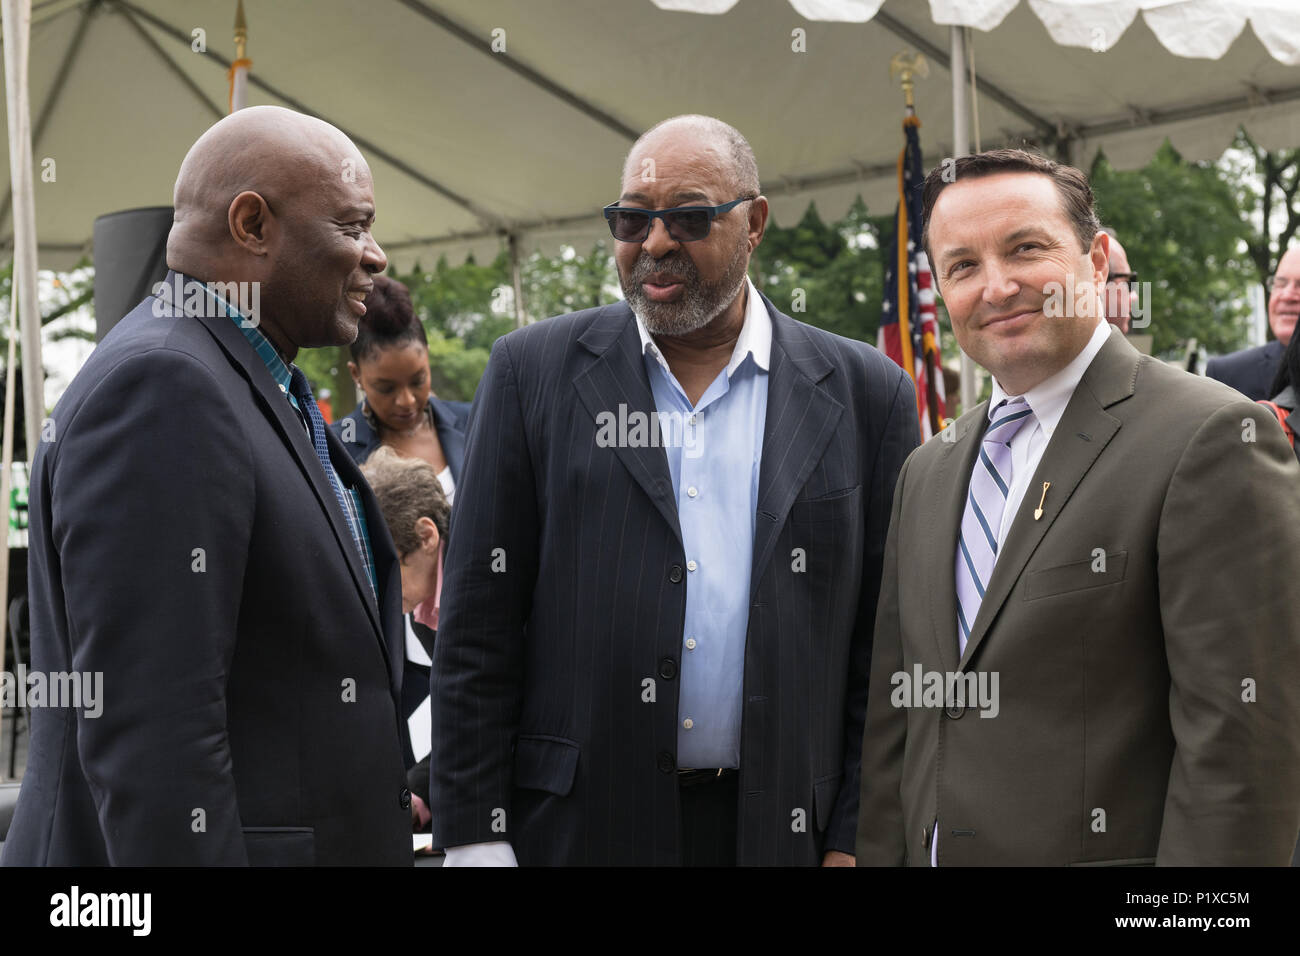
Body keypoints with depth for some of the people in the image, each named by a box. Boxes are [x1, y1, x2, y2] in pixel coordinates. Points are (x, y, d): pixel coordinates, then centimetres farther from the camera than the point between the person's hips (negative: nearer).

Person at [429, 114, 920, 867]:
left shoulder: (864, 396, 3)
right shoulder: (536, 372, 3)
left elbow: (883, 645, 4)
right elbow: (478, 623, 1)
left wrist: (856, 838, -1)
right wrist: (475, 834, -3)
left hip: (783, 831, 0)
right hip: (575, 829, 0)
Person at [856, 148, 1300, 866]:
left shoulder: (1215, 438, -14)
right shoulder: (926, 472, 11)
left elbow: (1240, 743, -19)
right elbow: (894, 715, 13)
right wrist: (877, 855, 5)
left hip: (1107, 849, -7)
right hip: (931, 849, 7)